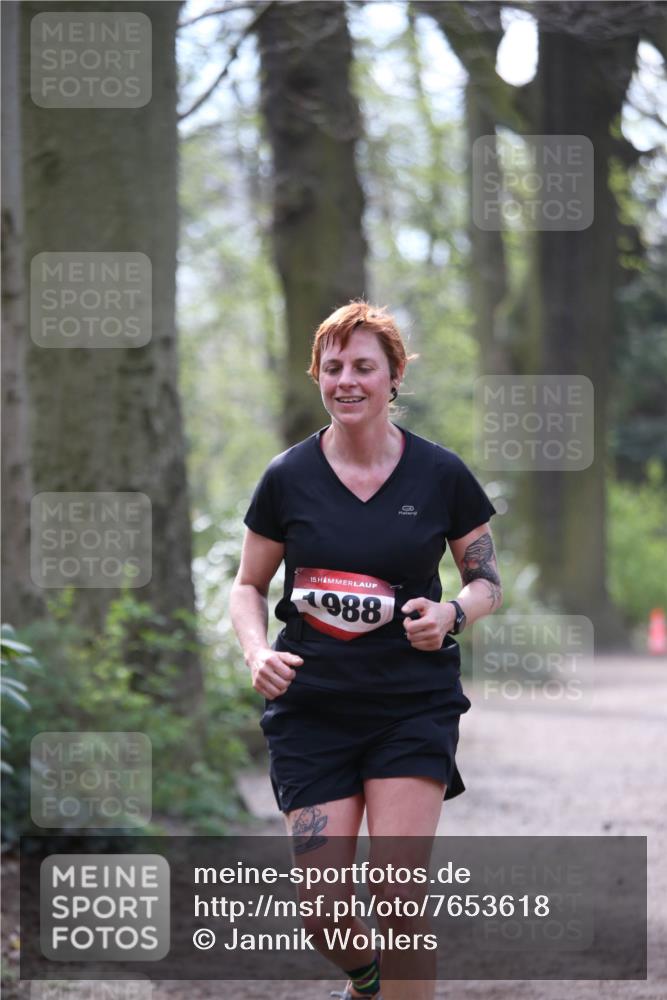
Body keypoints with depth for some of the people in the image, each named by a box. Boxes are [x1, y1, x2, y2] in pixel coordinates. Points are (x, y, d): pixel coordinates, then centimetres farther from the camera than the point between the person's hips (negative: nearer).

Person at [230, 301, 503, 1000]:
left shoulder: (440, 475, 0)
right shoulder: (288, 478, 1)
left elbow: (488, 581, 10)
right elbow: (248, 586, 11)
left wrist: (450, 613, -12)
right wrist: (257, 653, -9)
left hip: (415, 701, -1)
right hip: (311, 702, 1)